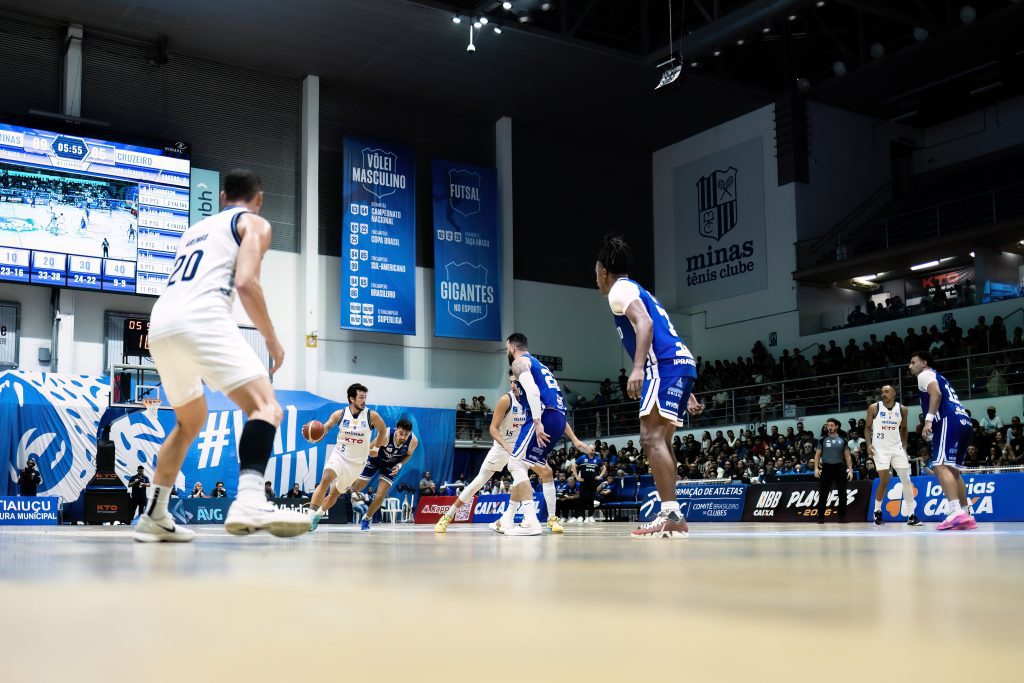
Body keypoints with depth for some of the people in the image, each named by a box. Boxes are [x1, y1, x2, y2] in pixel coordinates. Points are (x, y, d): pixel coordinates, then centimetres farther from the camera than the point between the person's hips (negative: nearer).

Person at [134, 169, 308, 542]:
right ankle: (249, 502, -34)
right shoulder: (254, 223, 13)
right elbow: (245, 282, -4)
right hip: (200, 319, -7)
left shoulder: (195, 229, 33)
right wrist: (272, 339, 3)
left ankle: (154, 516, 24)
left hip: (159, 326, 7)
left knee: (190, 422, 25)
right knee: (266, 407, -11)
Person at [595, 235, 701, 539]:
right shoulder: (636, 291, 30)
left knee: (652, 438, -16)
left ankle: (672, 516, -24)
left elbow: (645, 323, -20)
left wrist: (638, 367, -31)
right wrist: (686, 393, 31)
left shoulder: (620, 289, 1)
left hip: (666, 366, -10)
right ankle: (670, 515, 16)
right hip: (680, 363, 10)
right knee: (658, 440, 15)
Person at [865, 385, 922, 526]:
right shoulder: (874, 408, -5)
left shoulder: (902, 409, 1)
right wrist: (869, 444, -11)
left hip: (897, 447, 3)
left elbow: (903, 429, 14)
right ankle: (877, 511, 10)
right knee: (884, 481, -9)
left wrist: (904, 447, 9)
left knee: (906, 479, -2)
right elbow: (868, 427, 2)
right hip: (880, 448, -3)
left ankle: (911, 515, 3)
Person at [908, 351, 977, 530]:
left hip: (949, 421, -10)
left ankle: (957, 512, -33)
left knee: (940, 466, -18)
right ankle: (966, 517, 12)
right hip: (964, 421, 10)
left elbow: (936, 393, -14)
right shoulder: (939, 378, 33)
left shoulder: (925, 375, 6)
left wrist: (929, 419, -22)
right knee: (952, 469, 14)